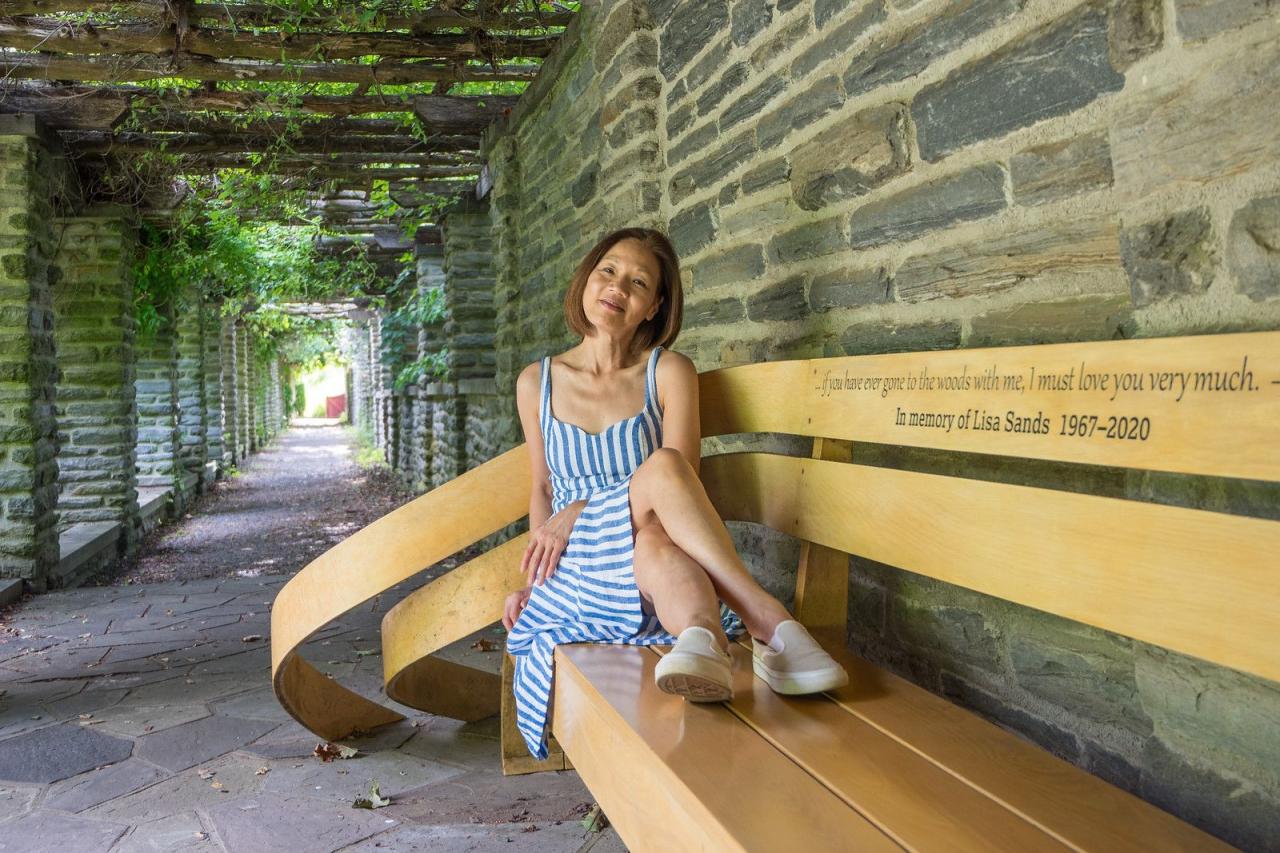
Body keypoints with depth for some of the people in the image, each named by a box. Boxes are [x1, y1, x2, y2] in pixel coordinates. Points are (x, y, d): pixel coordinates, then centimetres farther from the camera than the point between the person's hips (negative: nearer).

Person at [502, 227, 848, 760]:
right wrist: (531, 579, 6)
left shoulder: (670, 372, 4)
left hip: (663, 557, 0)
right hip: (574, 569, 0)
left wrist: (579, 513, -15)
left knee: (654, 539, -40)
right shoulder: (536, 384, 11)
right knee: (661, 467, -33)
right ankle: (772, 627, -47)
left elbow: (685, 486, -6)